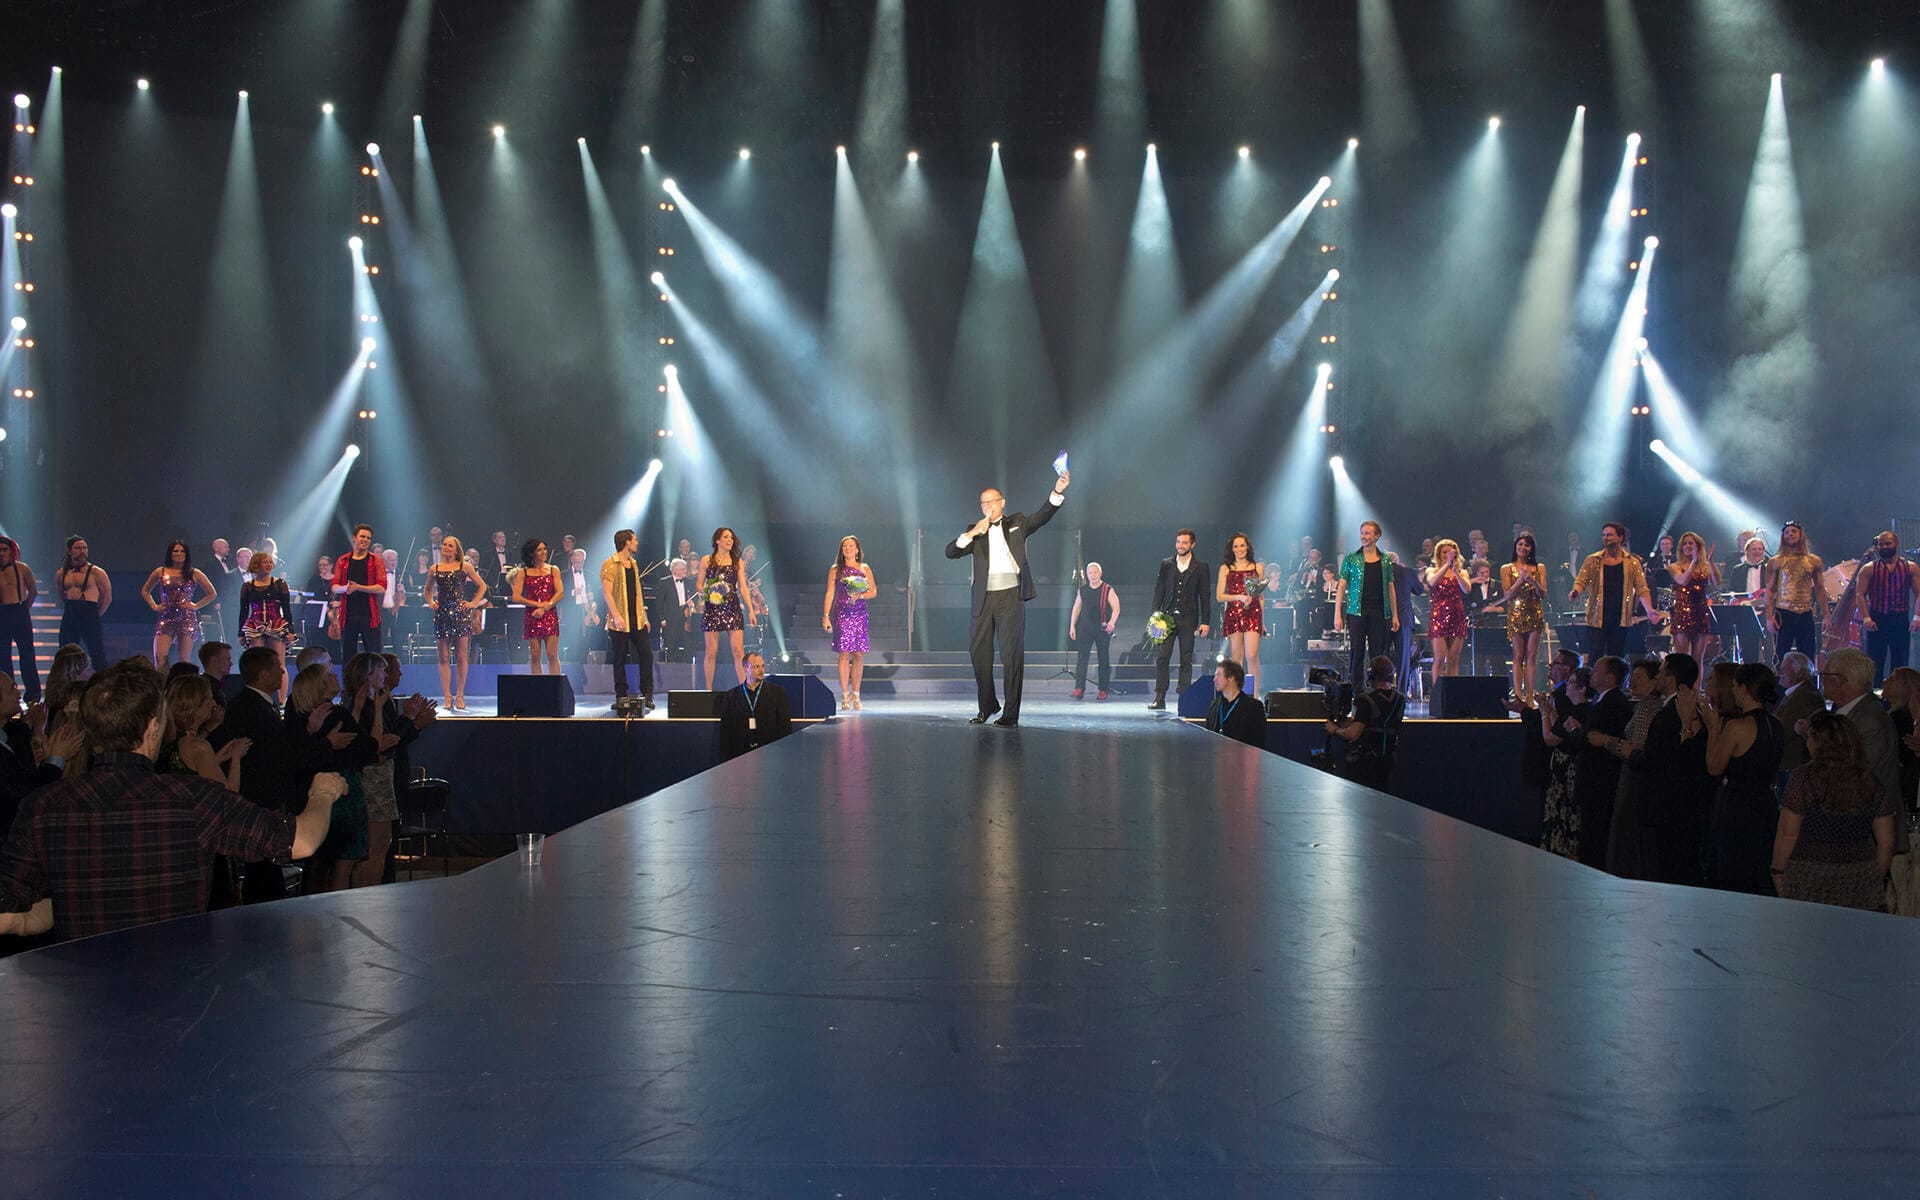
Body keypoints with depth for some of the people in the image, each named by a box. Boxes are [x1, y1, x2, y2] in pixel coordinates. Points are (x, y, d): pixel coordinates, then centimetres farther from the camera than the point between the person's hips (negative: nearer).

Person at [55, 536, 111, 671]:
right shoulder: (61, 574, 12)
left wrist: (95, 616, 2)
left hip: (89, 616, -5)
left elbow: (107, 598, 3)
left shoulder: (96, 572, -2)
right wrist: (70, 611, 17)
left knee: (97, 655, -9)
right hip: (68, 617, 5)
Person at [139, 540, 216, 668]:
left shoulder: (194, 573, 7)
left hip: (187, 618, -1)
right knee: (160, 656, -12)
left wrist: (196, 606, 3)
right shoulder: (160, 572, 10)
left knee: (185, 659, -2)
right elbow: (145, 591, 23)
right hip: (166, 618, 1)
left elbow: (211, 594, 14)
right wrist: (154, 606, 9)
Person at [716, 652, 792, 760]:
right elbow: (725, 731, 10)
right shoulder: (730, 696, 11)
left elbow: (786, 727, 7)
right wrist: (726, 760, 3)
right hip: (741, 755, 1)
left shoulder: (778, 692, 9)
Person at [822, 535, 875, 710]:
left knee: (859, 654, -1)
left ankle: (855, 694, 8)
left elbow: (873, 591, 8)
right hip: (842, 615, -1)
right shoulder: (836, 570, 7)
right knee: (844, 654, -4)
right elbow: (830, 593, 4)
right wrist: (826, 616, -3)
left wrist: (860, 595, -12)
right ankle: (845, 695, 0)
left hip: (860, 615, 1)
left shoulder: (865, 569, 10)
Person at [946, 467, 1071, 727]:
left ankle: (1011, 713, -5)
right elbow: (950, 552, 4)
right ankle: (987, 706, 24)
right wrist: (971, 534, -10)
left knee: (1012, 653, -6)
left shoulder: (1017, 523, 11)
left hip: (1011, 596, -3)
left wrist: (1057, 492, -17)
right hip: (984, 598, 3)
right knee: (978, 651, 8)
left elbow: (1043, 516, -2)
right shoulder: (975, 530, 15)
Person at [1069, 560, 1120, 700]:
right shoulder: (1082, 590, 9)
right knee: (1082, 657, -8)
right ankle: (1079, 688, -12)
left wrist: (1112, 622, -22)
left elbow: (1116, 608, -6)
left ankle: (1103, 690, 10)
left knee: (1103, 660, 3)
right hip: (1086, 628, 2)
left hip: (1103, 629, -2)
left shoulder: (1108, 590, -2)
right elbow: (1076, 608, 17)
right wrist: (1072, 626, 10)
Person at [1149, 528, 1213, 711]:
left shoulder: (1200, 567, 5)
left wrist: (1205, 621, -2)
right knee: (1161, 657, -5)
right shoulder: (1166, 564, 11)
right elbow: (1159, 591, 11)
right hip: (1167, 617, 2)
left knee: (1186, 660, 1)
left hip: (1188, 619, -1)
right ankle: (1159, 698, -4)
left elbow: (1205, 596, 4)